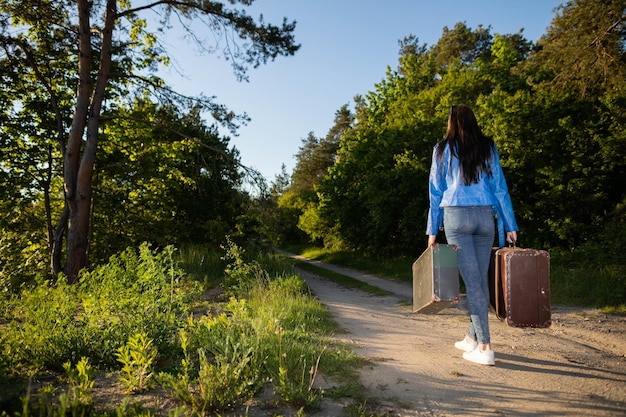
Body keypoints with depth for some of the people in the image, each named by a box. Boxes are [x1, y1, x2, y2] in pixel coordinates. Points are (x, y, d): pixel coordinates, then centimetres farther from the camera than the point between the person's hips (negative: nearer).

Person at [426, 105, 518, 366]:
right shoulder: (488, 148, 10)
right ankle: (472, 338, 23)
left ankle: (484, 347, -6)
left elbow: (436, 192, 6)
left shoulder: (443, 149, 6)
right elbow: (500, 188, 6)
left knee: (472, 280, -3)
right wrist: (510, 226, 9)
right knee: (481, 279, 11)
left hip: (456, 216, -2)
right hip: (485, 217, 3)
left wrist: (432, 230, 9)